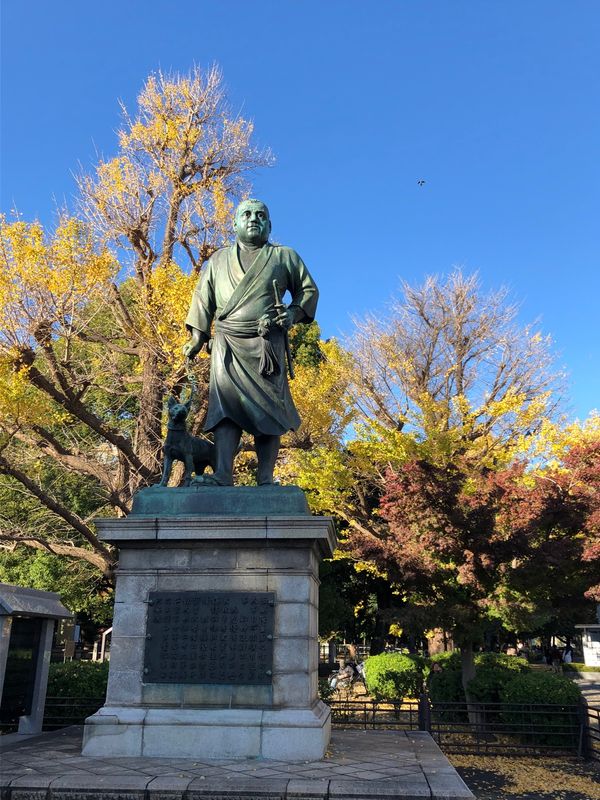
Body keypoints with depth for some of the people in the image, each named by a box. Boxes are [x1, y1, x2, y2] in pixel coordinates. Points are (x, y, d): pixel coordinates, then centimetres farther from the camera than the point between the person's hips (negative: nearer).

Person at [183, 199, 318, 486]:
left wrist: (294, 313, -2)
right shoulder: (219, 260, 23)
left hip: (267, 345, -1)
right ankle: (222, 474, -24)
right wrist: (196, 340, 8)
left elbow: (308, 289, 18)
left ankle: (265, 480, -10)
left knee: (267, 409, -8)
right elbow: (203, 300, 18)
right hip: (227, 344, 1)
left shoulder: (284, 257, 17)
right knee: (225, 405, -15)